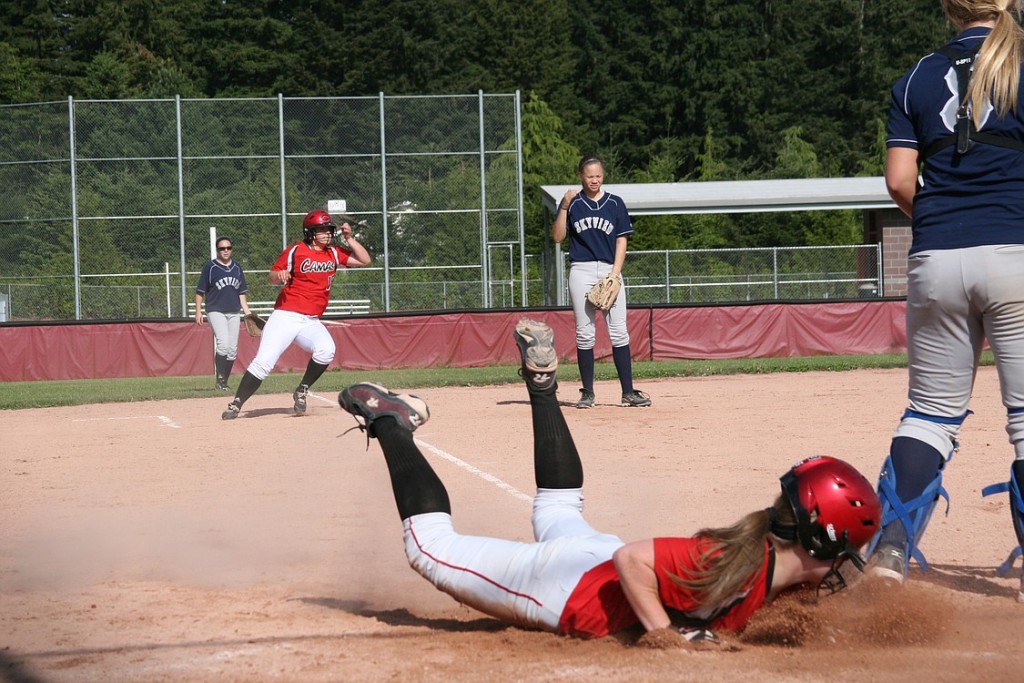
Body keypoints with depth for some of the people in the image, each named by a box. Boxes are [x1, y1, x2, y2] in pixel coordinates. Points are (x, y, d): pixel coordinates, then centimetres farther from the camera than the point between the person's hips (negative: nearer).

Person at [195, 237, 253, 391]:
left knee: (232, 349, 3)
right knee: (223, 343, -21)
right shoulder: (210, 267, -1)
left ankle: (224, 382, 12)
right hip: (216, 312, -5)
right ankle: (220, 379, -17)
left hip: (234, 313, 5)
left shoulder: (237, 268, 13)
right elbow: (200, 291, -1)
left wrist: (247, 312, 9)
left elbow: (242, 292, 17)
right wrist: (198, 311, -7)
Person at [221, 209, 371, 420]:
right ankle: (236, 405, -5)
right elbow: (272, 276, 1)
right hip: (285, 316, -4)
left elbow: (364, 260, 13)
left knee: (326, 350, -26)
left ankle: (301, 392, -6)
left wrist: (349, 238, 2)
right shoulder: (295, 251, -3)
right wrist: (279, 275, -23)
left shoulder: (334, 253, 11)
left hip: (311, 322, 4)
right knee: (263, 361, -14)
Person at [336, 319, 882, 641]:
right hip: (568, 589, -8)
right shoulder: (740, 566, -39)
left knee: (558, 516, 41)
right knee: (431, 546, 10)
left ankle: (542, 383, 48)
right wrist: (667, 636, -34)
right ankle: (391, 425, 23)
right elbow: (630, 559, -37)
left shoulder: (787, 568, -15)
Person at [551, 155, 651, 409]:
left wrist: (615, 273, -5)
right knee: (585, 334, 0)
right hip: (581, 271, 0)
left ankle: (628, 392, -6)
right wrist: (564, 207, -11)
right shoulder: (572, 203, 7)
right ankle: (587, 392, 5)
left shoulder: (615, 204, 9)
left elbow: (622, 240, 7)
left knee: (619, 332, -5)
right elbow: (558, 237, 1)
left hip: (610, 270, 0)